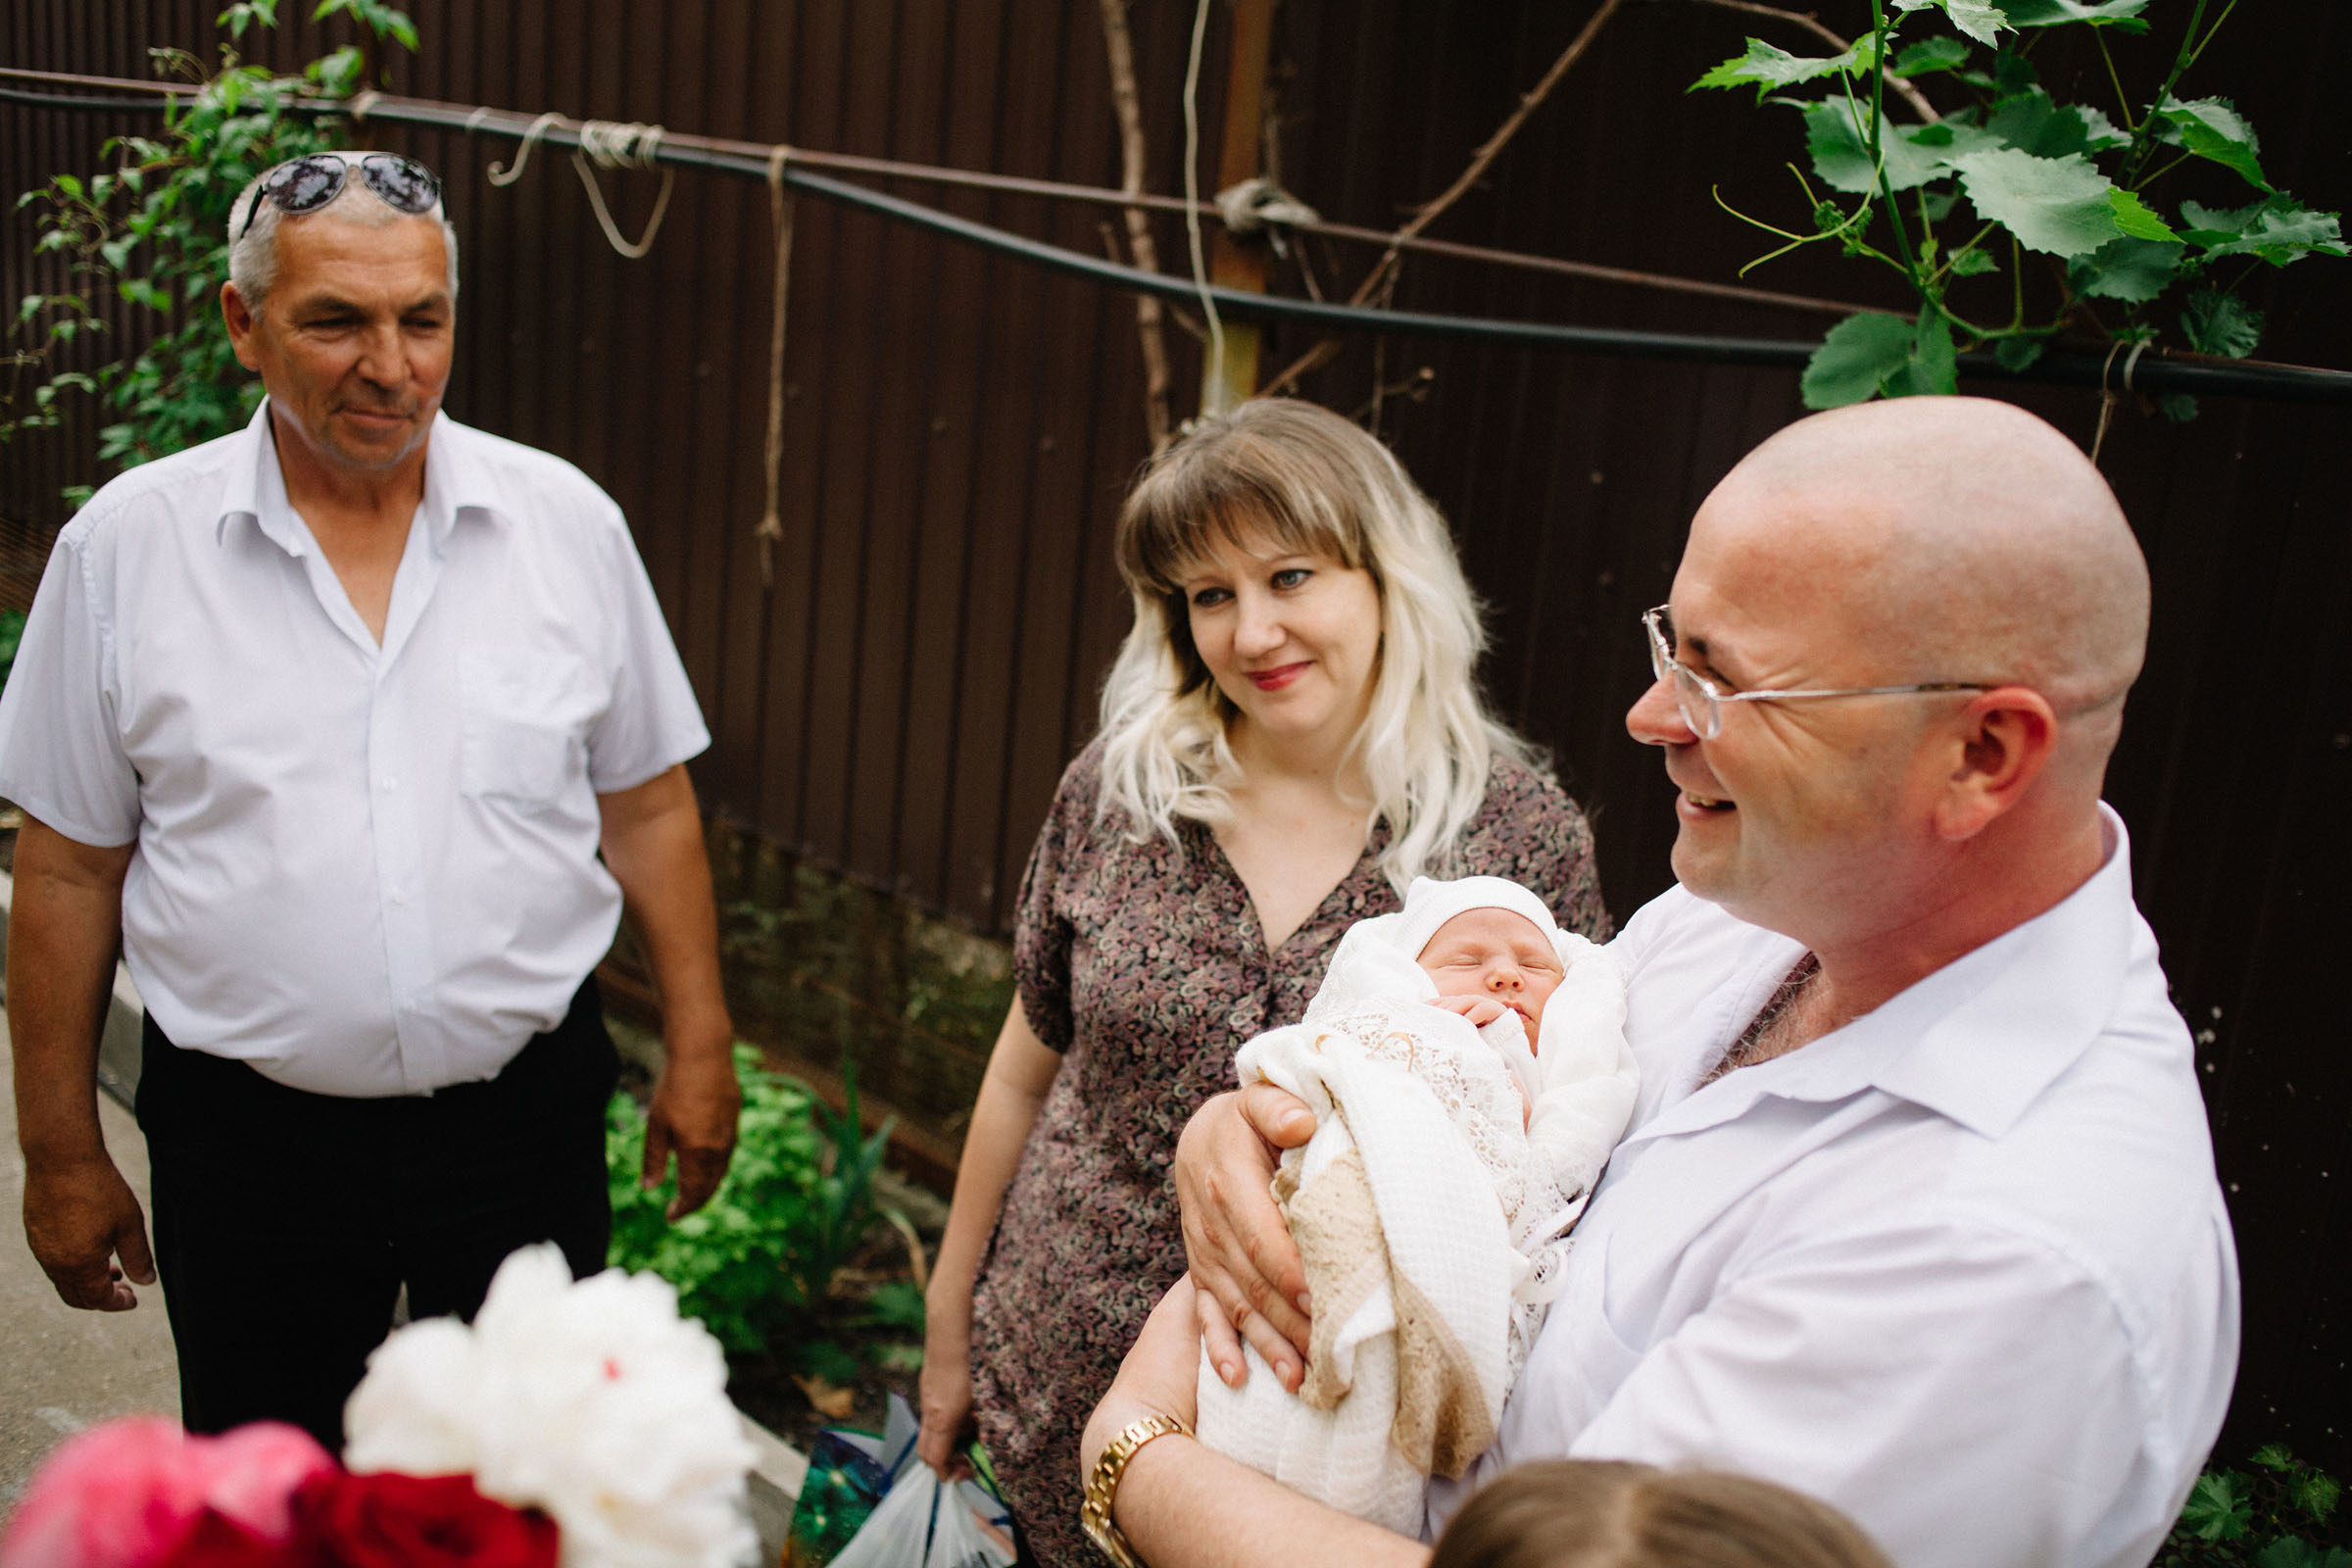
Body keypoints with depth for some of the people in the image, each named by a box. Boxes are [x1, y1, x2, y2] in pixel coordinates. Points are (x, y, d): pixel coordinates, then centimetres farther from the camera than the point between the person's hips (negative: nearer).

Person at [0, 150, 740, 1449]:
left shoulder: (567, 523, -3)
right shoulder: (125, 543, -5)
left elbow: (647, 808, 4)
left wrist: (698, 1048, 4)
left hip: (523, 1122, 1)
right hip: (249, 1135, 0)